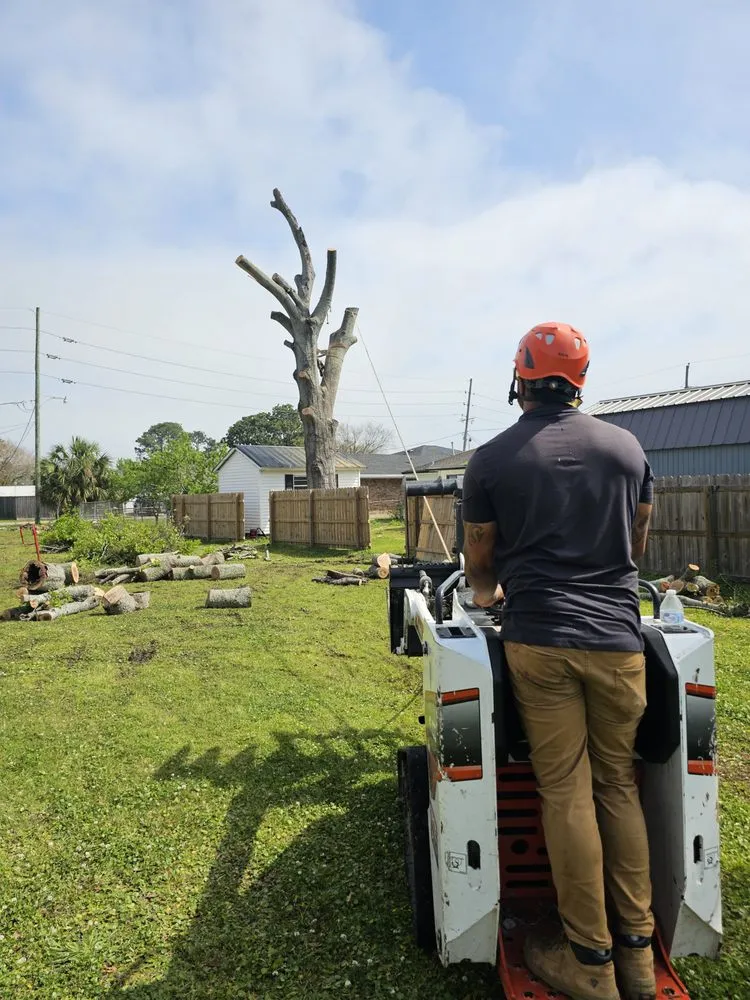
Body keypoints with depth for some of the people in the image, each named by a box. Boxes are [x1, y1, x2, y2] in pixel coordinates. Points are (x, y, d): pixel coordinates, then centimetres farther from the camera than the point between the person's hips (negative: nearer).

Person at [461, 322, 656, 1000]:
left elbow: (479, 564, 8)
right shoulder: (628, 447, 7)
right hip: (618, 638, 3)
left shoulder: (492, 459, -1)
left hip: (539, 640, -2)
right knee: (619, 787, 14)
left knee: (567, 793, 5)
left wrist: (487, 595, 30)